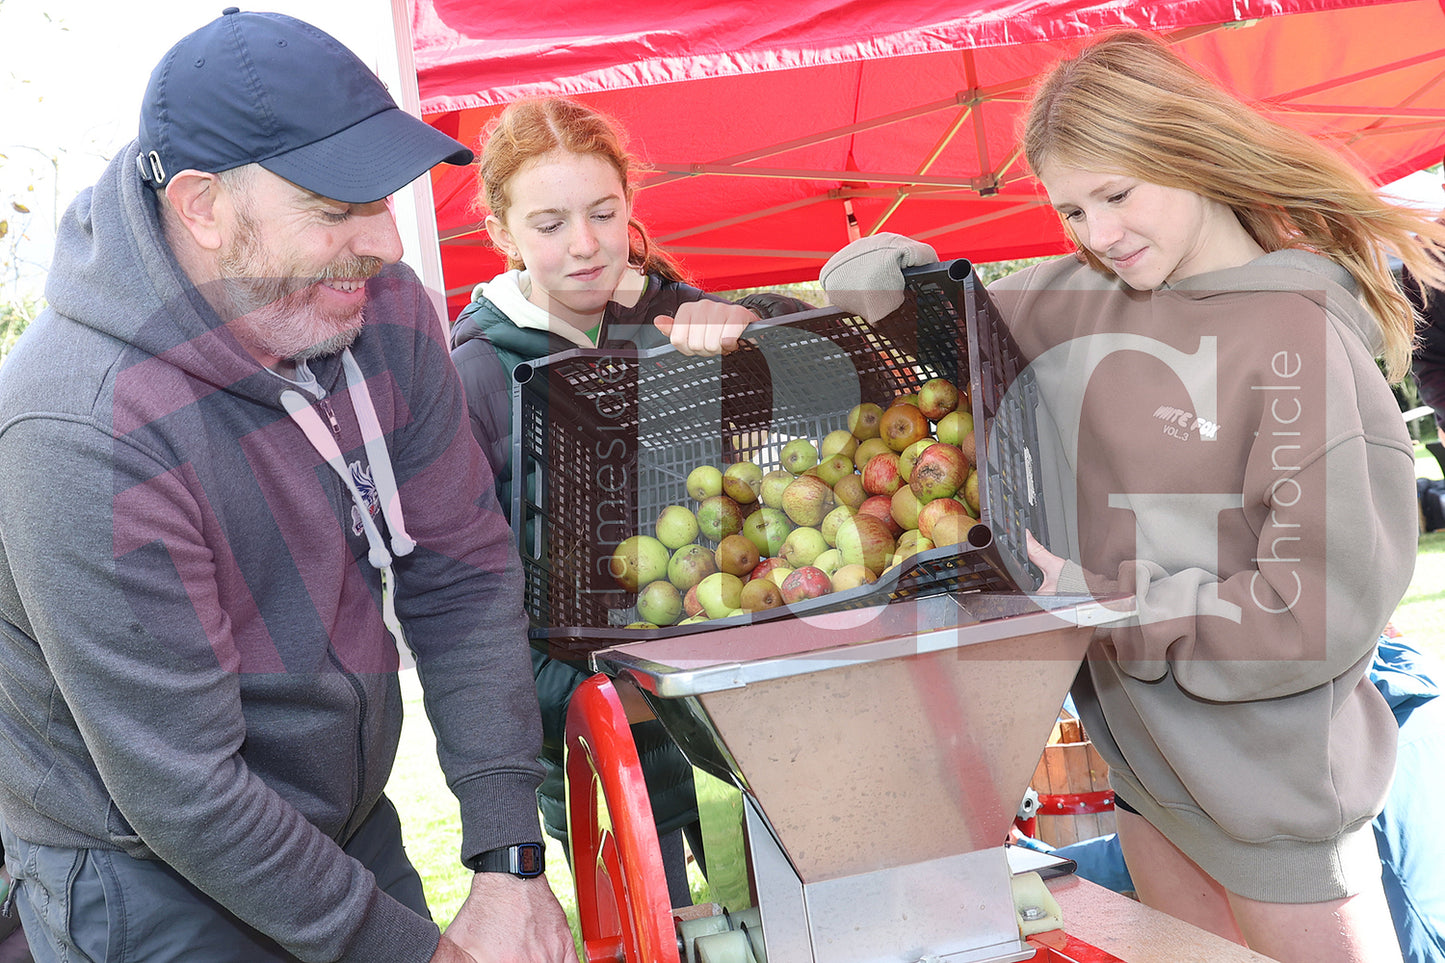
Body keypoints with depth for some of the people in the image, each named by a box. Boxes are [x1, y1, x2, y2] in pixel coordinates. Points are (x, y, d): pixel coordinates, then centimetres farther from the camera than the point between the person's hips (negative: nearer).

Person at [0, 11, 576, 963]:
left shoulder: (381, 307, -11)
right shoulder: (84, 437, -31)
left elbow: (461, 576, -8)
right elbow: (186, 795, -27)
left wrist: (510, 863, -13)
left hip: (352, 825, 6)